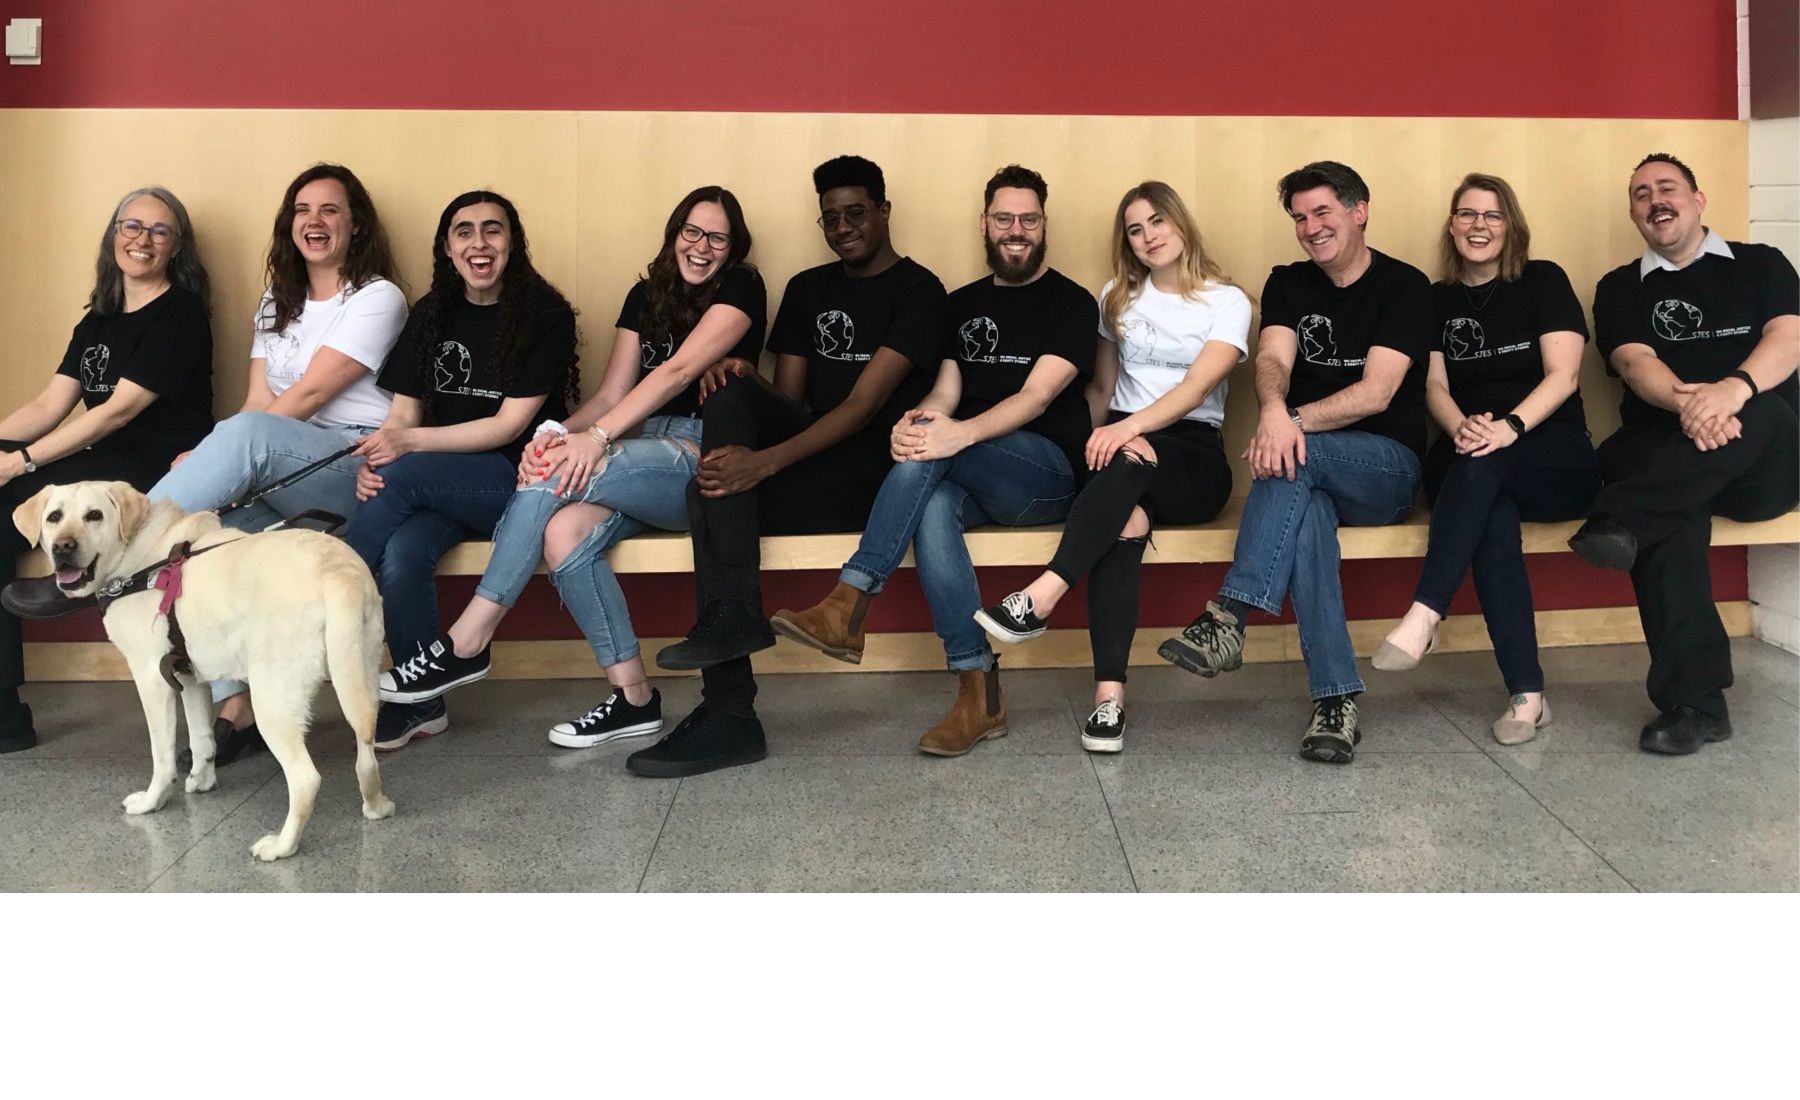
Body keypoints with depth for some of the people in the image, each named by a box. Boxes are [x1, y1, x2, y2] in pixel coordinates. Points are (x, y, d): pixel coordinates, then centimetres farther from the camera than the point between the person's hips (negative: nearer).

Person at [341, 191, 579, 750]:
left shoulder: (545, 315, -5)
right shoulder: (431, 315, 10)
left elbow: (510, 425, -11)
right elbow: (403, 412, 7)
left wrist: (410, 443, -20)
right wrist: (374, 461, -16)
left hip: (518, 478, -4)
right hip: (440, 485, 4)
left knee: (403, 476, -30)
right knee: (401, 553, -29)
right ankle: (420, 704, -11)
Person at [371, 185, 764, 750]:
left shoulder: (741, 289, -1)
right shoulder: (646, 295, 18)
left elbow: (679, 371, -15)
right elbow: (611, 395, 10)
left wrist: (596, 437, -24)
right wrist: (561, 432, -12)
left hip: (707, 465, -6)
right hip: (651, 461, 6)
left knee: (553, 476, -26)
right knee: (562, 531, -25)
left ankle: (466, 644, -17)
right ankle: (633, 697, -15)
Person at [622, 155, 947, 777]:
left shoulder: (917, 292, -3)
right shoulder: (807, 289, 20)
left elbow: (864, 405, -15)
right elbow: (788, 397, 14)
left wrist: (766, 460, -26)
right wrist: (741, 389, -11)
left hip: (876, 463, -6)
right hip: (809, 442, 6)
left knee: (710, 496, -25)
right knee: (731, 391, -24)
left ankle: (729, 715, -23)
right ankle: (733, 616, -28)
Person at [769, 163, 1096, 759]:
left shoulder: (1071, 303, 3)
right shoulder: (962, 304, 20)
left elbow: (1036, 396, -12)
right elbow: (945, 391, 7)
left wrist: (960, 433, -31)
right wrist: (918, 420, -19)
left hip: (1049, 472, -4)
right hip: (972, 479, 4)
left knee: (926, 451, -32)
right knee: (931, 504, -33)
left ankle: (848, 606, -33)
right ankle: (979, 692, -32)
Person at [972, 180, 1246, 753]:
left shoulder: (1227, 302, 4)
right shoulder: (1117, 298, 18)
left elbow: (1196, 386, -12)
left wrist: (1130, 427, -28)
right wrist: (1099, 435, -2)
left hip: (1193, 455, -2)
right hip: (1121, 439, 2)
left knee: (1132, 463, -39)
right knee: (1122, 521, -35)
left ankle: (1040, 598, -45)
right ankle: (1109, 692, -44)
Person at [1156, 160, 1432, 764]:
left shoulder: (1404, 286, 0)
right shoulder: (1288, 284, 13)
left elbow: (1375, 392, -13)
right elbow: (1272, 358, -8)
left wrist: (1295, 420, -27)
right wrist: (1273, 410, -31)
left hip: (1385, 467, -2)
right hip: (1310, 470, 2)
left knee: (1297, 453, -35)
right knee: (1306, 509, -35)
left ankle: (1229, 617, -42)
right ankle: (1336, 698, -36)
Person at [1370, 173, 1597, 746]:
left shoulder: (1543, 281, 6)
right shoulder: (1437, 300, 14)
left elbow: (1564, 375, -6)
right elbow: (1435, 385, 3)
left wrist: (1509, 427, -26)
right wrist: (1461, 428, -21)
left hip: (1556, 460, -1)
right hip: (1467, 469, 1)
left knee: (1482, 463, -37)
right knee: (1493, 512, -35)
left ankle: (1423, 616, -43)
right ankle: (1527, 693, -39)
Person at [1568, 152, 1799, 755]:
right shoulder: (1619, 289, 18)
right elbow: (1636, 363, -2)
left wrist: (1734, 389, -28)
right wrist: (1687, 401, -27)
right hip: (1662, 453, 0)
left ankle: (1621, 521, -43)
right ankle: (1694, 699, -38)